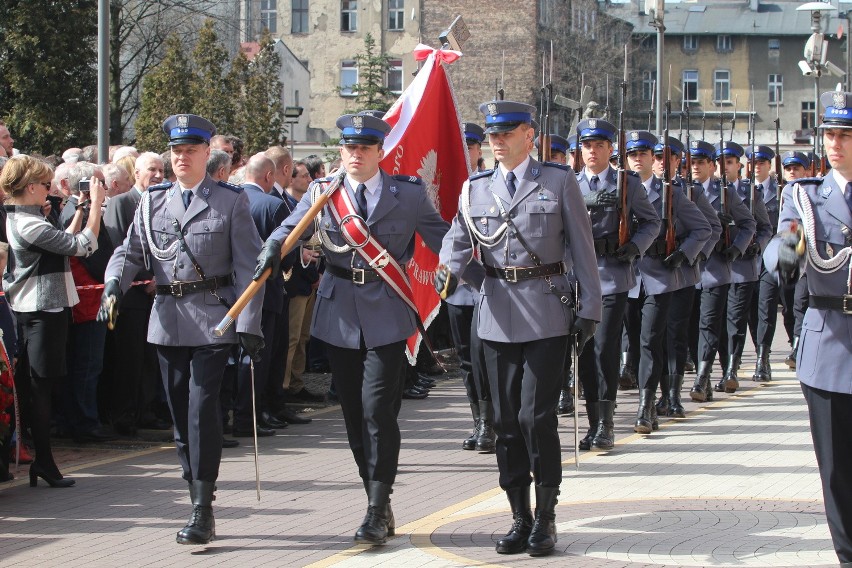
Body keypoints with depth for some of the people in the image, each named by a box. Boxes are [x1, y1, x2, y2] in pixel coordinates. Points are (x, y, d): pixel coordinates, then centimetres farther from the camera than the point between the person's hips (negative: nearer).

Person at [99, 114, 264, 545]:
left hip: (213, 319, -4)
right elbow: (129, 252, 11)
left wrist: (248, 323, -10)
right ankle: (198, 505, 18)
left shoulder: (231, 201, 0)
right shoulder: (153, 201, 11)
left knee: (202, 409, -12)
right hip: (167, 320, 4)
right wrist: (113, 287, -10)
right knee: (180, 415, 8)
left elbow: (248, 266, -3)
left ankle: (203, 510, -7)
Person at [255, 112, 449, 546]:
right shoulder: (322, 193, 6)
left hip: (386, 315, -3)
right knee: (354, 414, 8)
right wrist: (271, 251, -19)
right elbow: (289, 230, 3)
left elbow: (440, 237, 0)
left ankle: (378, 511, -4)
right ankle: (378, 505, 20)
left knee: (378, 411, -11)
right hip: (339, 314, 3)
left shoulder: (408, 194, 1)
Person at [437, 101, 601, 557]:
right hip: (498, 313, 4)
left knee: (536, 416, -9)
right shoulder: (475, 188, 10)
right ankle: (520, 518, 16)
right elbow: (458, 238, 4)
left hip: (547, 313, -4)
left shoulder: (559, 181, 1)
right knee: (506, 420, 7)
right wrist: (448, 271, -18)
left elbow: (581, 247, 1)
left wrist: (589, 308, -2)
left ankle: (545, 517, 5)